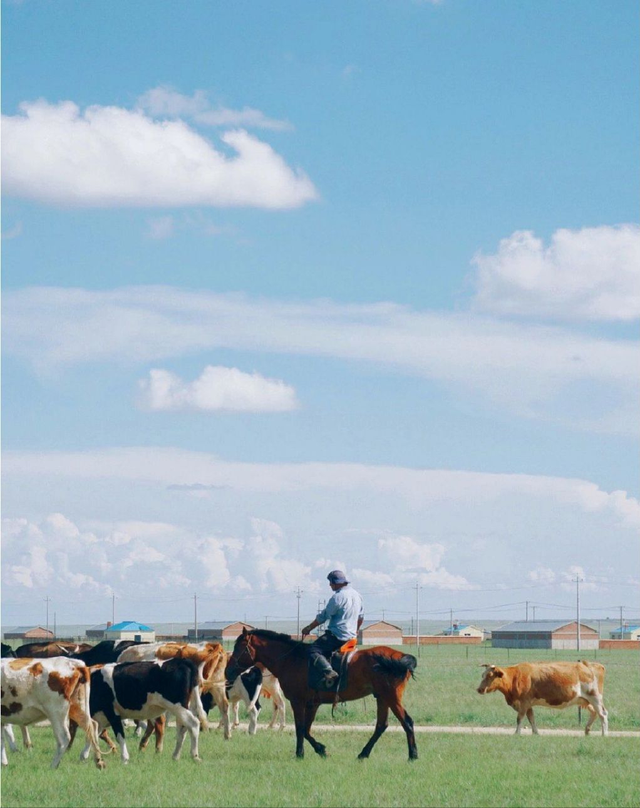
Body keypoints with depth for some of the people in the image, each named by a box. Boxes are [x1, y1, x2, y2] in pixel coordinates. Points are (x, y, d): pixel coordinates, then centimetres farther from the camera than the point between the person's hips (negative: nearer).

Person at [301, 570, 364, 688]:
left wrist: (309, 628, 3)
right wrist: (356, 630, 39)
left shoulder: (338, 597, -15)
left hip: (337, 635, -9)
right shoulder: (357, 595, 11)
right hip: (351, 636, 9)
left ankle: (329, 671, -35)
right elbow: (361, 616, 23)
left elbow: (323, 616, -9)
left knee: (313, 650, -17)